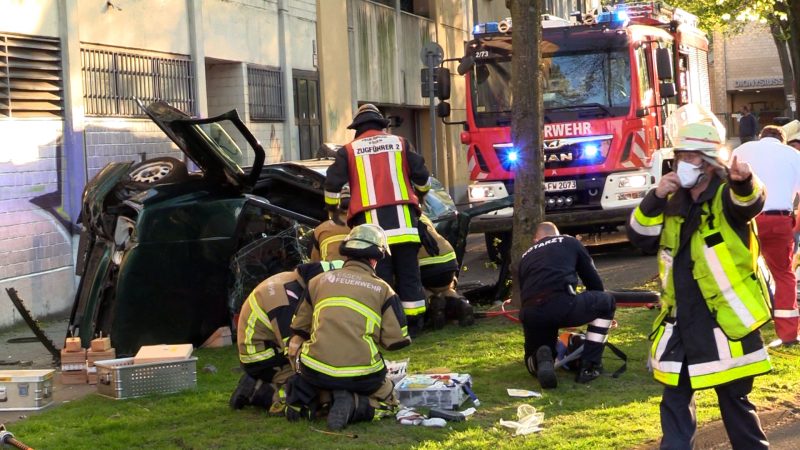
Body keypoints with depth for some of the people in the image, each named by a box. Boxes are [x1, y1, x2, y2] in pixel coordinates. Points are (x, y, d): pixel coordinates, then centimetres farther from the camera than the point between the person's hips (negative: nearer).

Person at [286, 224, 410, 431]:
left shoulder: (319, 281, 11)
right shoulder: (382, 290, 3)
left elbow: (299, 328, 19)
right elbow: (397, 340, 0)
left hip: (316, 371, 3)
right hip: (362, 374, -3)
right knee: (387, 402, 23)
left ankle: (300, 399, 5)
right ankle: (352, 405, -8)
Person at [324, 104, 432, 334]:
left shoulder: (349, 150, 10)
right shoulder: (400, 143, 14)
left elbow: (332, 183, 5)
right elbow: (421, 176, 14)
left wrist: (332, 208, 23)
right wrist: (420, 194, 35)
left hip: (370, 219, -1)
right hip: (402, 217, 1)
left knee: (381, 275, -1)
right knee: (408, 272, 7)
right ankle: (413, 323, 9)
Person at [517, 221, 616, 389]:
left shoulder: (525, 257, 33)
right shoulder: (570, 242, 25)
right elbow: (593, 280, 27)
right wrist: (602, 312, 45)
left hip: (530, 315, 4)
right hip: (561, 304, -4)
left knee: (533, 362, 30)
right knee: (606, 302, 25)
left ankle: (541, 359, -10)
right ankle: (589, 367, 16)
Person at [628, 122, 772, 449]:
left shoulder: (726, 197, -7)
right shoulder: (673, 203, 10)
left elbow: (749, 201, -30)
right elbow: (640, 237, 2)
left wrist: (744, 182, -54)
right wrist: (655, 198, -12)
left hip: (726, 321, -6)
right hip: (681, 322, 6)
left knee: (734, 399, 5)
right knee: (674, 400, 11)